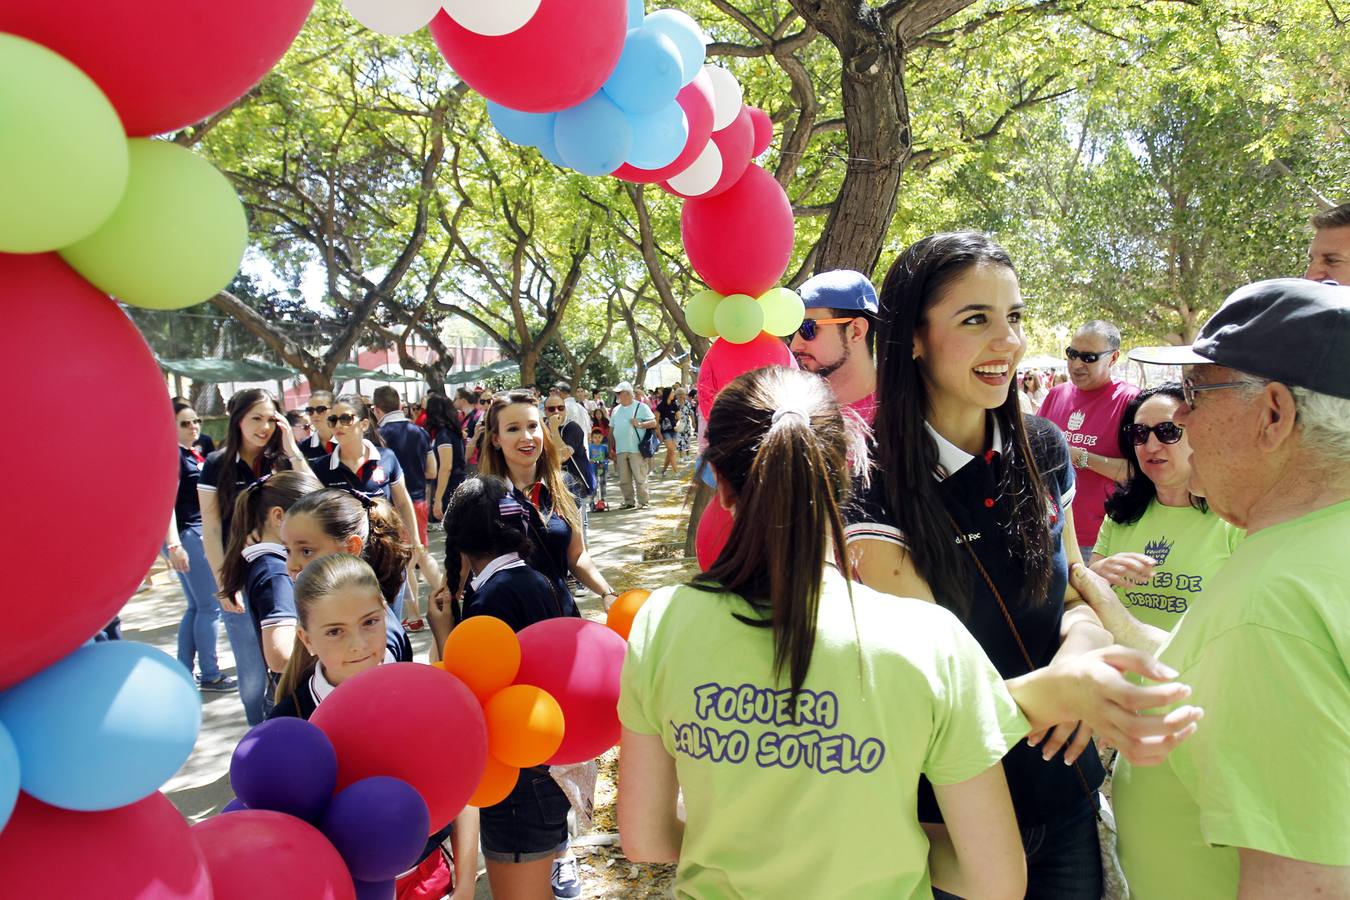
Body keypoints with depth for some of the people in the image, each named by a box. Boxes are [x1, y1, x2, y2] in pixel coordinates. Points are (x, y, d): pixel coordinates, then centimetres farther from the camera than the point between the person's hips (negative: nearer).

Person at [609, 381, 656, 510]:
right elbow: (611, 430, 19)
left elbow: (653, 422, -5)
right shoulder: (616, 410, 17)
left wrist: (639, 424, -20)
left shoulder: (641, 407, 1)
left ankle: (644, 501, 3)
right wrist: (611, 449, 15)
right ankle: (628, 501, 16)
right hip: (620, 450, 5)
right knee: (624, 479, 6)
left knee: (640, 477, -5)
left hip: (636, 449, -5)